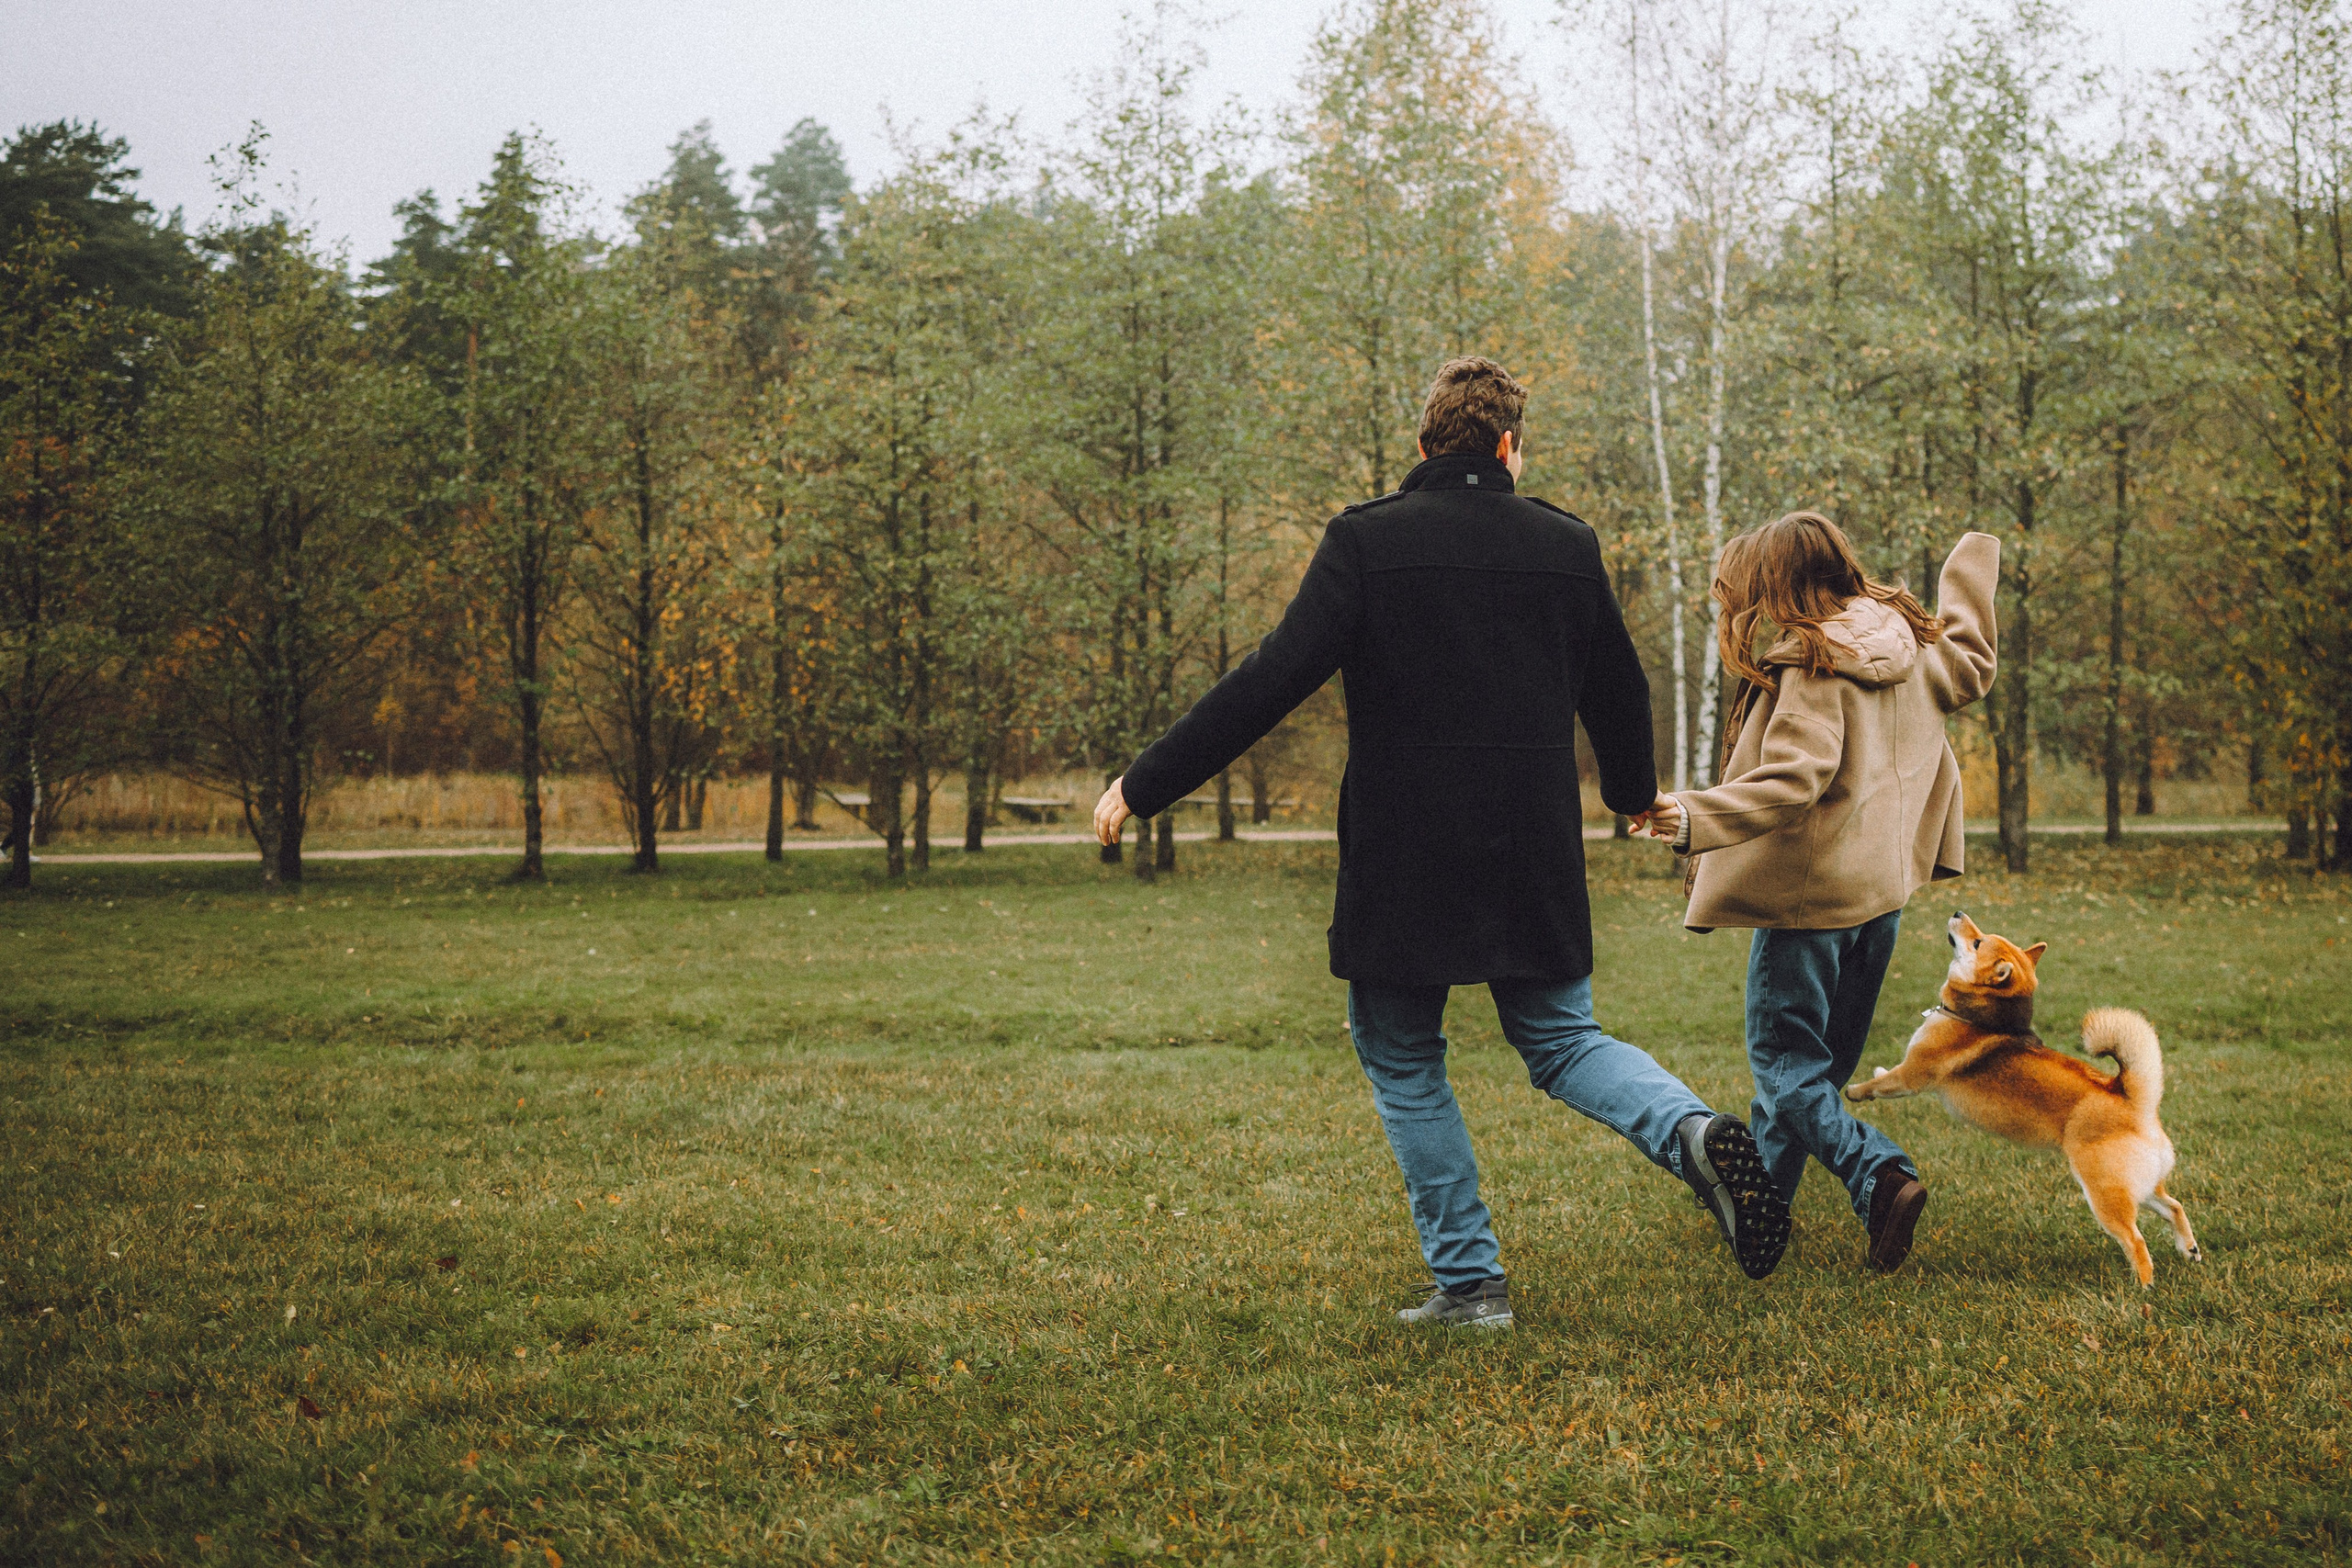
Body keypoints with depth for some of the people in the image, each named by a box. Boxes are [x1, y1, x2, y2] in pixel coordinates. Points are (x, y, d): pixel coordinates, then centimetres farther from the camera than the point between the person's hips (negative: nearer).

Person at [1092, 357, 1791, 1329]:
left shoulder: (1366, 541, -7)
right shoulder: (1566, 545, 6)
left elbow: (1274, 679, -15)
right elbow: (1619, 690, 19)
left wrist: (1146, 784, -9)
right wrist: (1634, 791, 39)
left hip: (1403, 860, -3)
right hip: (1536, 859, 4)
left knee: (1402, 1061, 12)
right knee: (1561, 1038, 18)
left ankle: (1468, 1279, 9)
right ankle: (1694, 1132, -10)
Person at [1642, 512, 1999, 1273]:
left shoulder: (1810, 670, -19)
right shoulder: (1911, 648, 6)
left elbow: (1792, 783, -29)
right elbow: (1970, 666, 26)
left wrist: (1695, 817, -39)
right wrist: (1972, 567, 39)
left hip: (1811, 891, -8)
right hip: (1882, 886, 8)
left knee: (1786, 1062, -2)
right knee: (1823, 1058, 17)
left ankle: (1881, 1175, -22)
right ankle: (1761, 1190, 30)